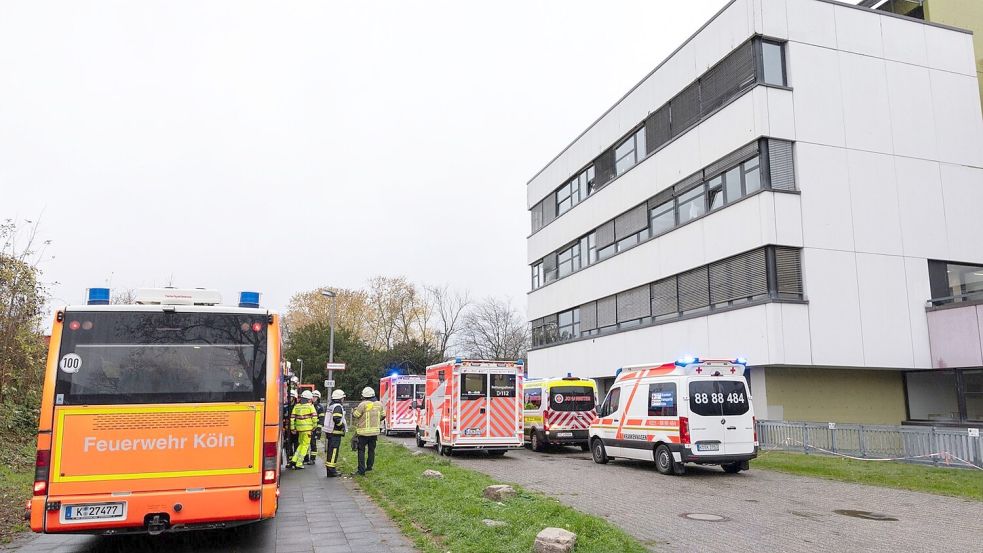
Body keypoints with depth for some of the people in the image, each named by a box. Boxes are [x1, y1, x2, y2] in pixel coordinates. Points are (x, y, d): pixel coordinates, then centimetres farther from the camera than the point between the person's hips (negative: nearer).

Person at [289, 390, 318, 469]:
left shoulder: (296, 406, 9)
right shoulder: (310, 406, -3)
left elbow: (292, 418, 6)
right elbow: (314, 417, -8)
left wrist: (292, 428, 12)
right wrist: (314, 426, 5)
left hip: (299, 428, 5)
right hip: (307, 428, -5)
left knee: (301, 444, 21)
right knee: (305, 445, 4)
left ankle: (293, 460, 12)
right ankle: (299, 464, 4)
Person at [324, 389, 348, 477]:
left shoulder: (330, 406, 16)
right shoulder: (338, 407, -14)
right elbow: (336, 419, -25)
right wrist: (343, 426, -11)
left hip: (328, 431, 10)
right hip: (335, 433, -10)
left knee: (329, 450, 15)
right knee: (334, 451, -7)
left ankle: (328, 466, 23)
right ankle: (331, 470, -7)